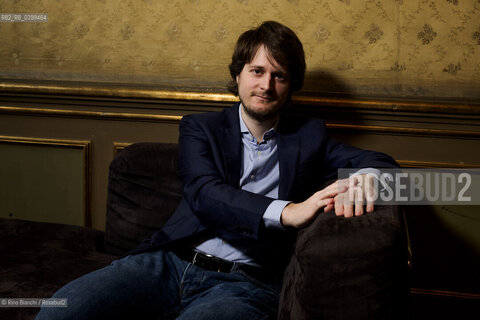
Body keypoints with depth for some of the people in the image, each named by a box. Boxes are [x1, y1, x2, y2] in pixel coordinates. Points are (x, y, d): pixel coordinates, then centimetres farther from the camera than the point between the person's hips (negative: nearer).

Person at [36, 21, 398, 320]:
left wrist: (365, 177, -17)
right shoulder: (200, 127, 16)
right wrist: (286, 212, -20)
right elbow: (204, 193, -3)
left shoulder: (309, 136, 19)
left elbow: (381, 161, 11)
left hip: (245, 283, -1)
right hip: (171, 262, 1)